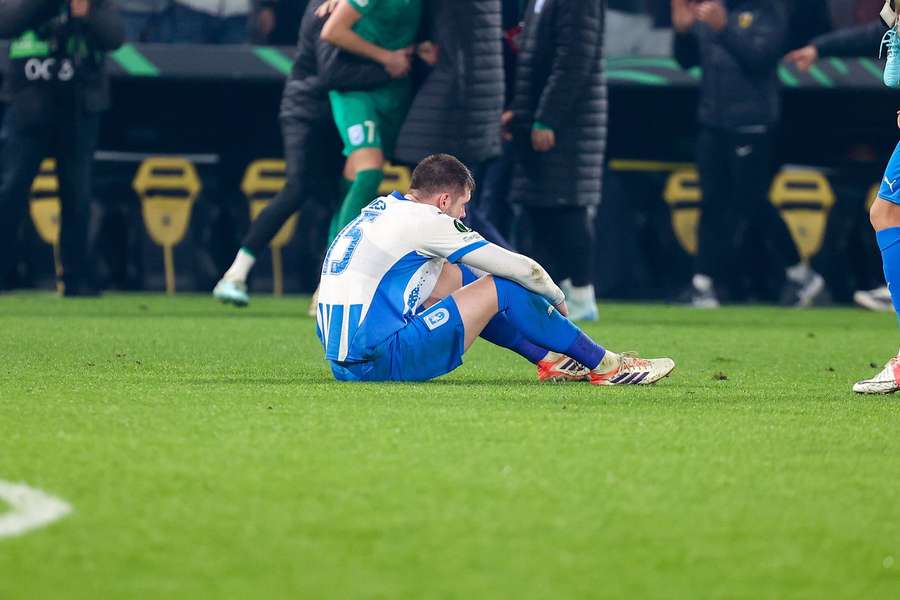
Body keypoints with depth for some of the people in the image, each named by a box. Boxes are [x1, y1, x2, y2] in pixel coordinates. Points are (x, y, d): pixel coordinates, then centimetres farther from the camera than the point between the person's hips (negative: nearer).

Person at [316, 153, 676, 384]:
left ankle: (550, 359, 24)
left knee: (455, 276, 21)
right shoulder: (424, 222, -8)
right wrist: (558, 300, 19)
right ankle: (603, 366, 10)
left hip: (342, 360, 9)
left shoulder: (382, 210, 17)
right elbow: (521, 269, -1)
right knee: (500, 288, -2)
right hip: (379, 361, -9)